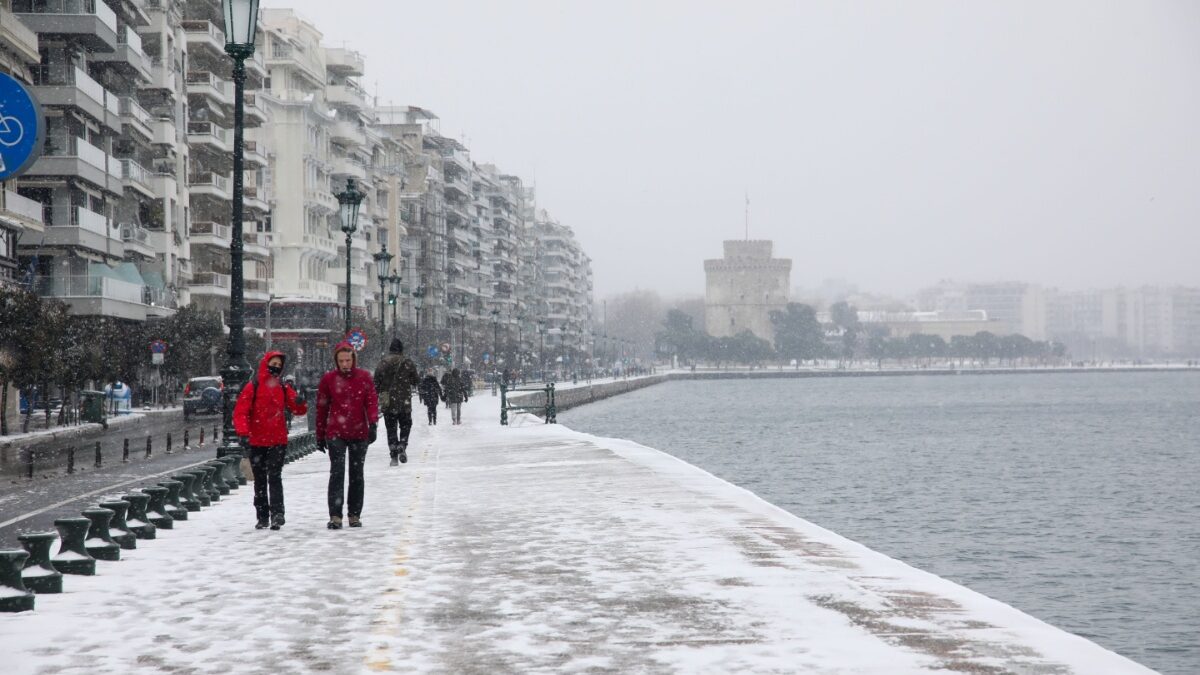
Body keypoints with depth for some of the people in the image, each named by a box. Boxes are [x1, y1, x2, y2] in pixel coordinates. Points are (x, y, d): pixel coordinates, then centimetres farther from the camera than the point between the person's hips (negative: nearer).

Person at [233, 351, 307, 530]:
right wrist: (243, 432, -21)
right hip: (257, 442, 0)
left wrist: (300, 402, -15)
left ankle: (277, 513, -17)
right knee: (260, 480, 9)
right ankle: (262, 517, 17)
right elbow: (240, 411, -8)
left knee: (274, 477, -12)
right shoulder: (253, 387, -3)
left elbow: (298, 410, 9)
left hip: (278, 441, 0)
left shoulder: (284, 388, 6)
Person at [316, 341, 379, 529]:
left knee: (357, 474, 8)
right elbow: (321, 408, 5)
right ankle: (335, 516, -15)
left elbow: (372, 401, -1)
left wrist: (373, 424, -16)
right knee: (337, 473, -12)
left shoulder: (364, 377, 3)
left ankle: (355, 515, 18)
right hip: (335, 433, -2)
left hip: (359, 433, 2)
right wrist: (320, 435, 7)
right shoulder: (328, 379, 0)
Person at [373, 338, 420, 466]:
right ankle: (402, 447, -7)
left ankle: (394, 456, 3)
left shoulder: (382, 363, 0)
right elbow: (416, 380, 1)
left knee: (391, 429, 8)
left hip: (387, 403, 1)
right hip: (404, 402, -1)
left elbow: (376, 383, -1)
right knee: (405, 426, 15)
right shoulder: (407, 363, -6)